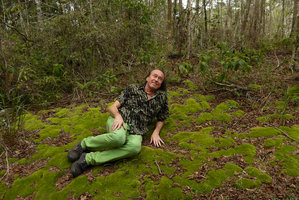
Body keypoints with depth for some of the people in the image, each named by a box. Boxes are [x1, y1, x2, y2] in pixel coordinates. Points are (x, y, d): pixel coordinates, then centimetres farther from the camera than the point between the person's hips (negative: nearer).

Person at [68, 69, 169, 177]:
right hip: (119, 121, -1)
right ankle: (84, 144, -12)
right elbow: (112, 107, 7)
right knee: (119, 137, -39)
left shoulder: (161, 97, 15)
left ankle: (89, 159, -29)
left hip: (136, 132, 1)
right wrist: (118, 116, -15)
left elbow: (161, 119, 26)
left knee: (135, 147, -37)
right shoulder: (132, 89, 11)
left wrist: (156, 132, 7)